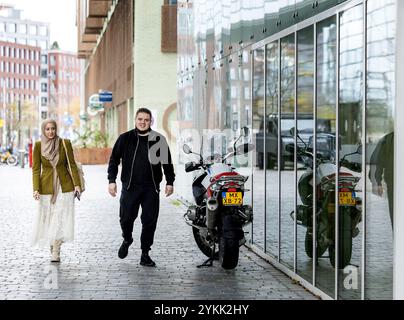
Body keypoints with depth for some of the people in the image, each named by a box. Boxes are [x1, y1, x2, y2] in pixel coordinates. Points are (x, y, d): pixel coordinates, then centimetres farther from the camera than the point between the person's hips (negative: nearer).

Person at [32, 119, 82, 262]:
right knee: (48, 218, 5)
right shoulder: (38, 146, -1)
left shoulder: (65, 144, -2)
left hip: (64, 186, -1)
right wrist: (36, 189, -10)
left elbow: (72, 165, 2)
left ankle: (56, 252, -9)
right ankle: (52, 250, 22)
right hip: (47, 187, 1)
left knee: (61, 218, -10)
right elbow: (36, 169, -1)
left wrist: (77, 184, -5)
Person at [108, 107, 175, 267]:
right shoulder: (125, 138, 5)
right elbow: (114, 159, 7)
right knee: (126, 218, -3)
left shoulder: (159, 139, 6)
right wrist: (112, 180, -2)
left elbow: (167, 162, 11)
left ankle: (145, 254, 12)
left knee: (150, 221, 0)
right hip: (130, 187, 0)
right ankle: (127, 239, 30)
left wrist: (170, 182, 5)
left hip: (151, 188, 0)